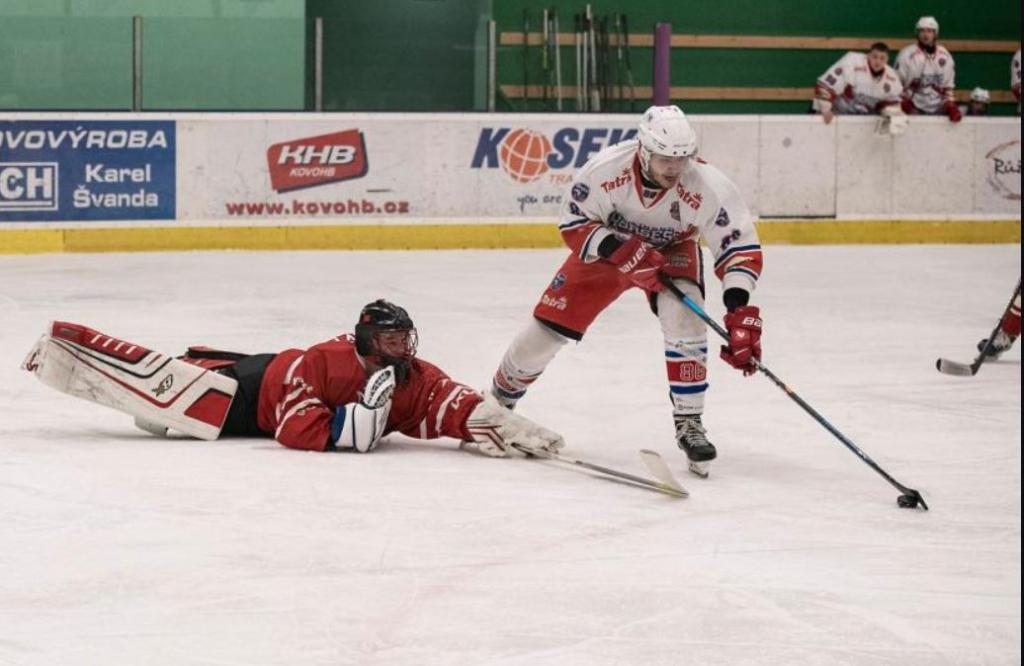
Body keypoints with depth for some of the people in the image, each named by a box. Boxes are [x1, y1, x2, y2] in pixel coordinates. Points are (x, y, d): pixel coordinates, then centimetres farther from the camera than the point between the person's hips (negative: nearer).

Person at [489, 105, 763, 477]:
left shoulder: (708, 186, -34)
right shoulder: (606, 169, -34)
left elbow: (741, 247, -29)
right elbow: (574, 224, -21)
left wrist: (739, 308, -43)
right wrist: (620, 250, -37)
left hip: (673, 250, 0)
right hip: (606, 246, 0)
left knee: (684, 320, -28)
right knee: (548, 326, -1)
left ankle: (688, 423, -13)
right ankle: (500, 398, 27)